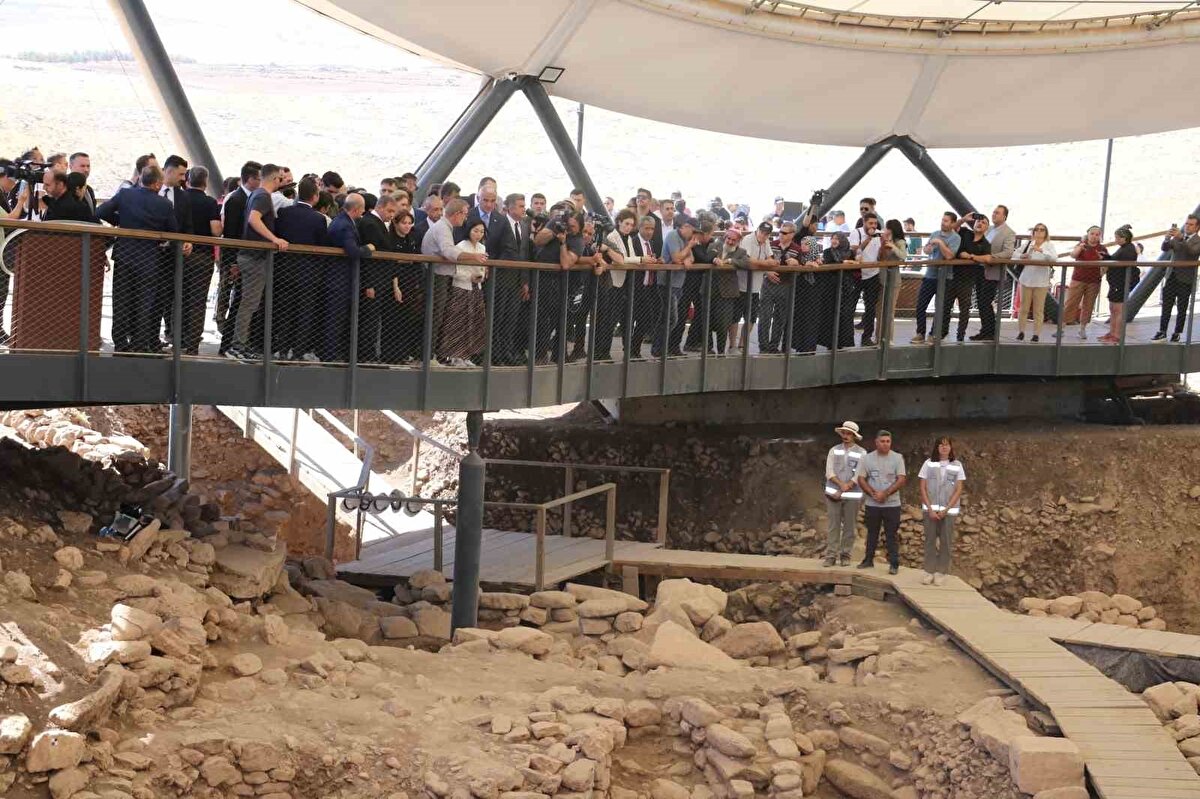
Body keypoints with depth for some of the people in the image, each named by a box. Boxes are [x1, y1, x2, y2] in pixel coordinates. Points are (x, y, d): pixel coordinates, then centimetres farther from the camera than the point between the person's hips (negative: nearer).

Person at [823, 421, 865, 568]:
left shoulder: (861, 453, 0)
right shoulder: (834, 450, 8)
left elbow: (858, 475, -8)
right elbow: (829, 472, -1)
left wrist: (842, 491, -13)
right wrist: (841, 484, -17)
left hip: (852, 496, -1)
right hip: (833, 494, 1)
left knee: (849, 527, 3)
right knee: (833, 526, -1)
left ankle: (845, 556, 10)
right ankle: (831, 556, -1)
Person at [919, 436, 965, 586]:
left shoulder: (957, 465, 3)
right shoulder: (928, 464, 4)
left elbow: (959, 490, 1)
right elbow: (923, 488, 2)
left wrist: (946, 509, -8)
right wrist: (930, 509, -8)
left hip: (949, 510, 0)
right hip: (930, 509, 0)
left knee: (946, 541, 1)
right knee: (930, 540, 1)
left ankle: (941, 572, 8)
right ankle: (929, 571, 6)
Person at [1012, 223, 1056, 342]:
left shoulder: (1049, 245, 0)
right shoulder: (1028, 243, 9)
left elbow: (1054, 258, -16)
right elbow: (1015, 254, 12)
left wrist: (1041, 250, -26)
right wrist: (1022, 256, -9)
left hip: (1041, 281, -2)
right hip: (1026, 279, 3)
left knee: (1038, 309, 1)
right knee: (1024, 308, 7)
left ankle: (1037, 334, 4)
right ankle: (1021, 332, 14)